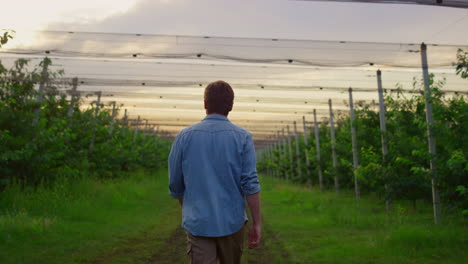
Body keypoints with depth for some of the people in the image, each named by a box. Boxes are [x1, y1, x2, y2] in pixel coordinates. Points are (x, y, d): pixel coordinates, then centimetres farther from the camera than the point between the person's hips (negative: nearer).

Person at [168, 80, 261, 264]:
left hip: (199, 223, 0)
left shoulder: (184, 137, -2)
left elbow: (175, 185, 4)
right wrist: (257, 224, -5)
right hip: (232, 222, 1)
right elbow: (250, 183, -12)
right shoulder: (242, 137, -5)